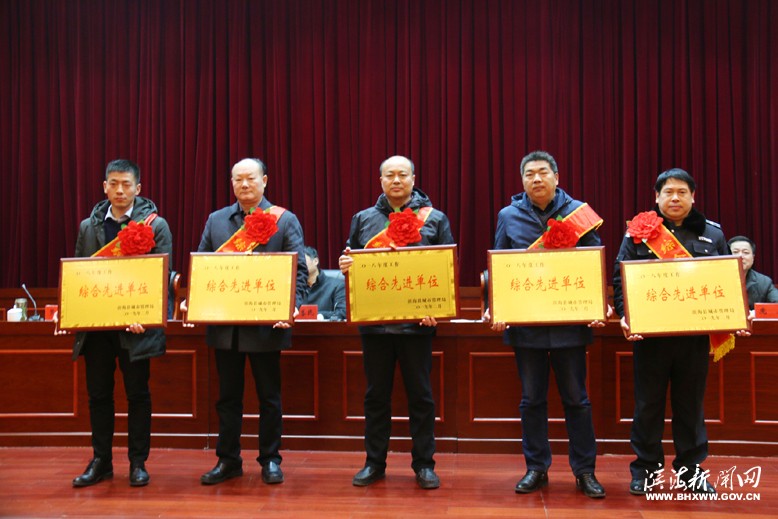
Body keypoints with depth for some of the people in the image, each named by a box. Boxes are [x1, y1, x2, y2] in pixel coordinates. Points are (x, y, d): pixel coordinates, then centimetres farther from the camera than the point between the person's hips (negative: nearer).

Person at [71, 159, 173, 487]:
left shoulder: (156, 225, 0)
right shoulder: (88, 227, 11)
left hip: (136, 325, -3)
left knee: (138, 395, 5)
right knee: (98, 394, 10)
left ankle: (138, 463, 17)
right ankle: (101, 461, 22)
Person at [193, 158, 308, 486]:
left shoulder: (285, 220, 0)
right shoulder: (216, 220, 11)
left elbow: (299, 270, -5)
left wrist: (291, 307, -19)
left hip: (266, 325, -3)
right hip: (224, 324, 3)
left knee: (269, 396, 8)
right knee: (228, 395, 12)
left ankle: (270, 460, 21)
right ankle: (228, 460, 24)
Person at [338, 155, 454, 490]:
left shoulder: (434, 219, 5)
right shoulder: (363, 219, 11)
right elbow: (351, 259, 15)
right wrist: (345, 265, -9)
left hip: (418, 321, -2)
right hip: (374, 321, 2)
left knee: (420, 394, 6)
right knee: (376, 393, 10)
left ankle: (423, 464, 18)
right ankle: (374, 462, 21)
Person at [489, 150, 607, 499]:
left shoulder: (578, 212, 2)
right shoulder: (509, 216, 5)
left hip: (570, 321, -1)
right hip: (525, 323, 1)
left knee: (576, 399, 8)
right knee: (532, 400, 10)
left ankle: (585, 471, 20)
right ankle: (536, 469, 22)